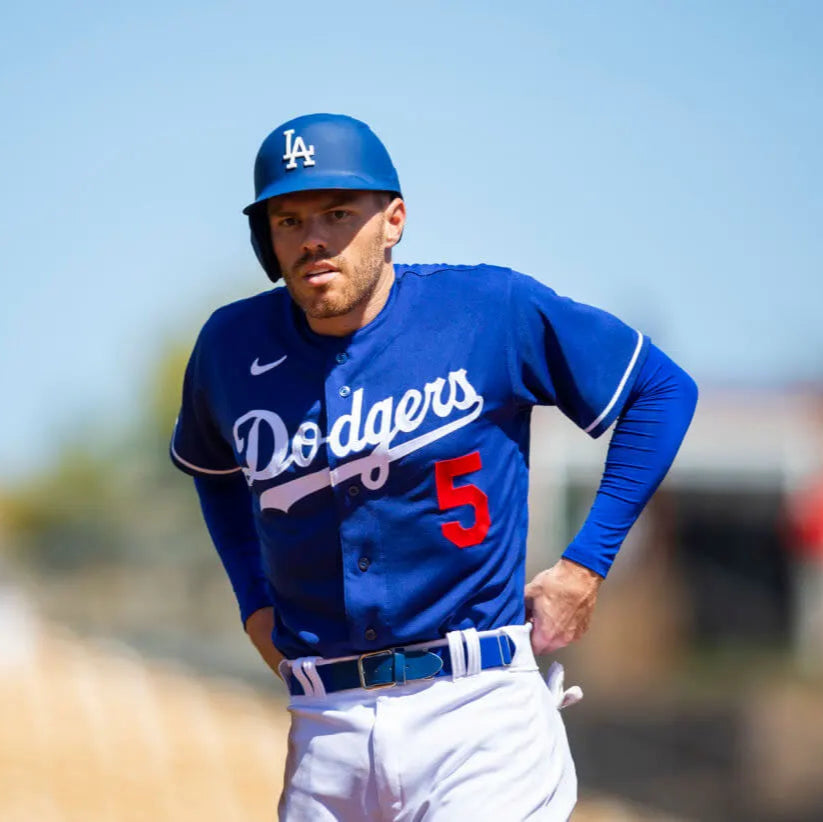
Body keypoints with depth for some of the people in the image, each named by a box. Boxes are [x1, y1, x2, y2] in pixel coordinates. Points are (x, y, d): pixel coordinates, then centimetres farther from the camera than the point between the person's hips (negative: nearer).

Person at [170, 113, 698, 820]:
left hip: (479, 715, -4)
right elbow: (209, 464, 29)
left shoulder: (493, 310, -4)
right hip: (326, 730, 4)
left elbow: (663, 389, 6)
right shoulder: (232, 347, 6)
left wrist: (585, 565, 2)